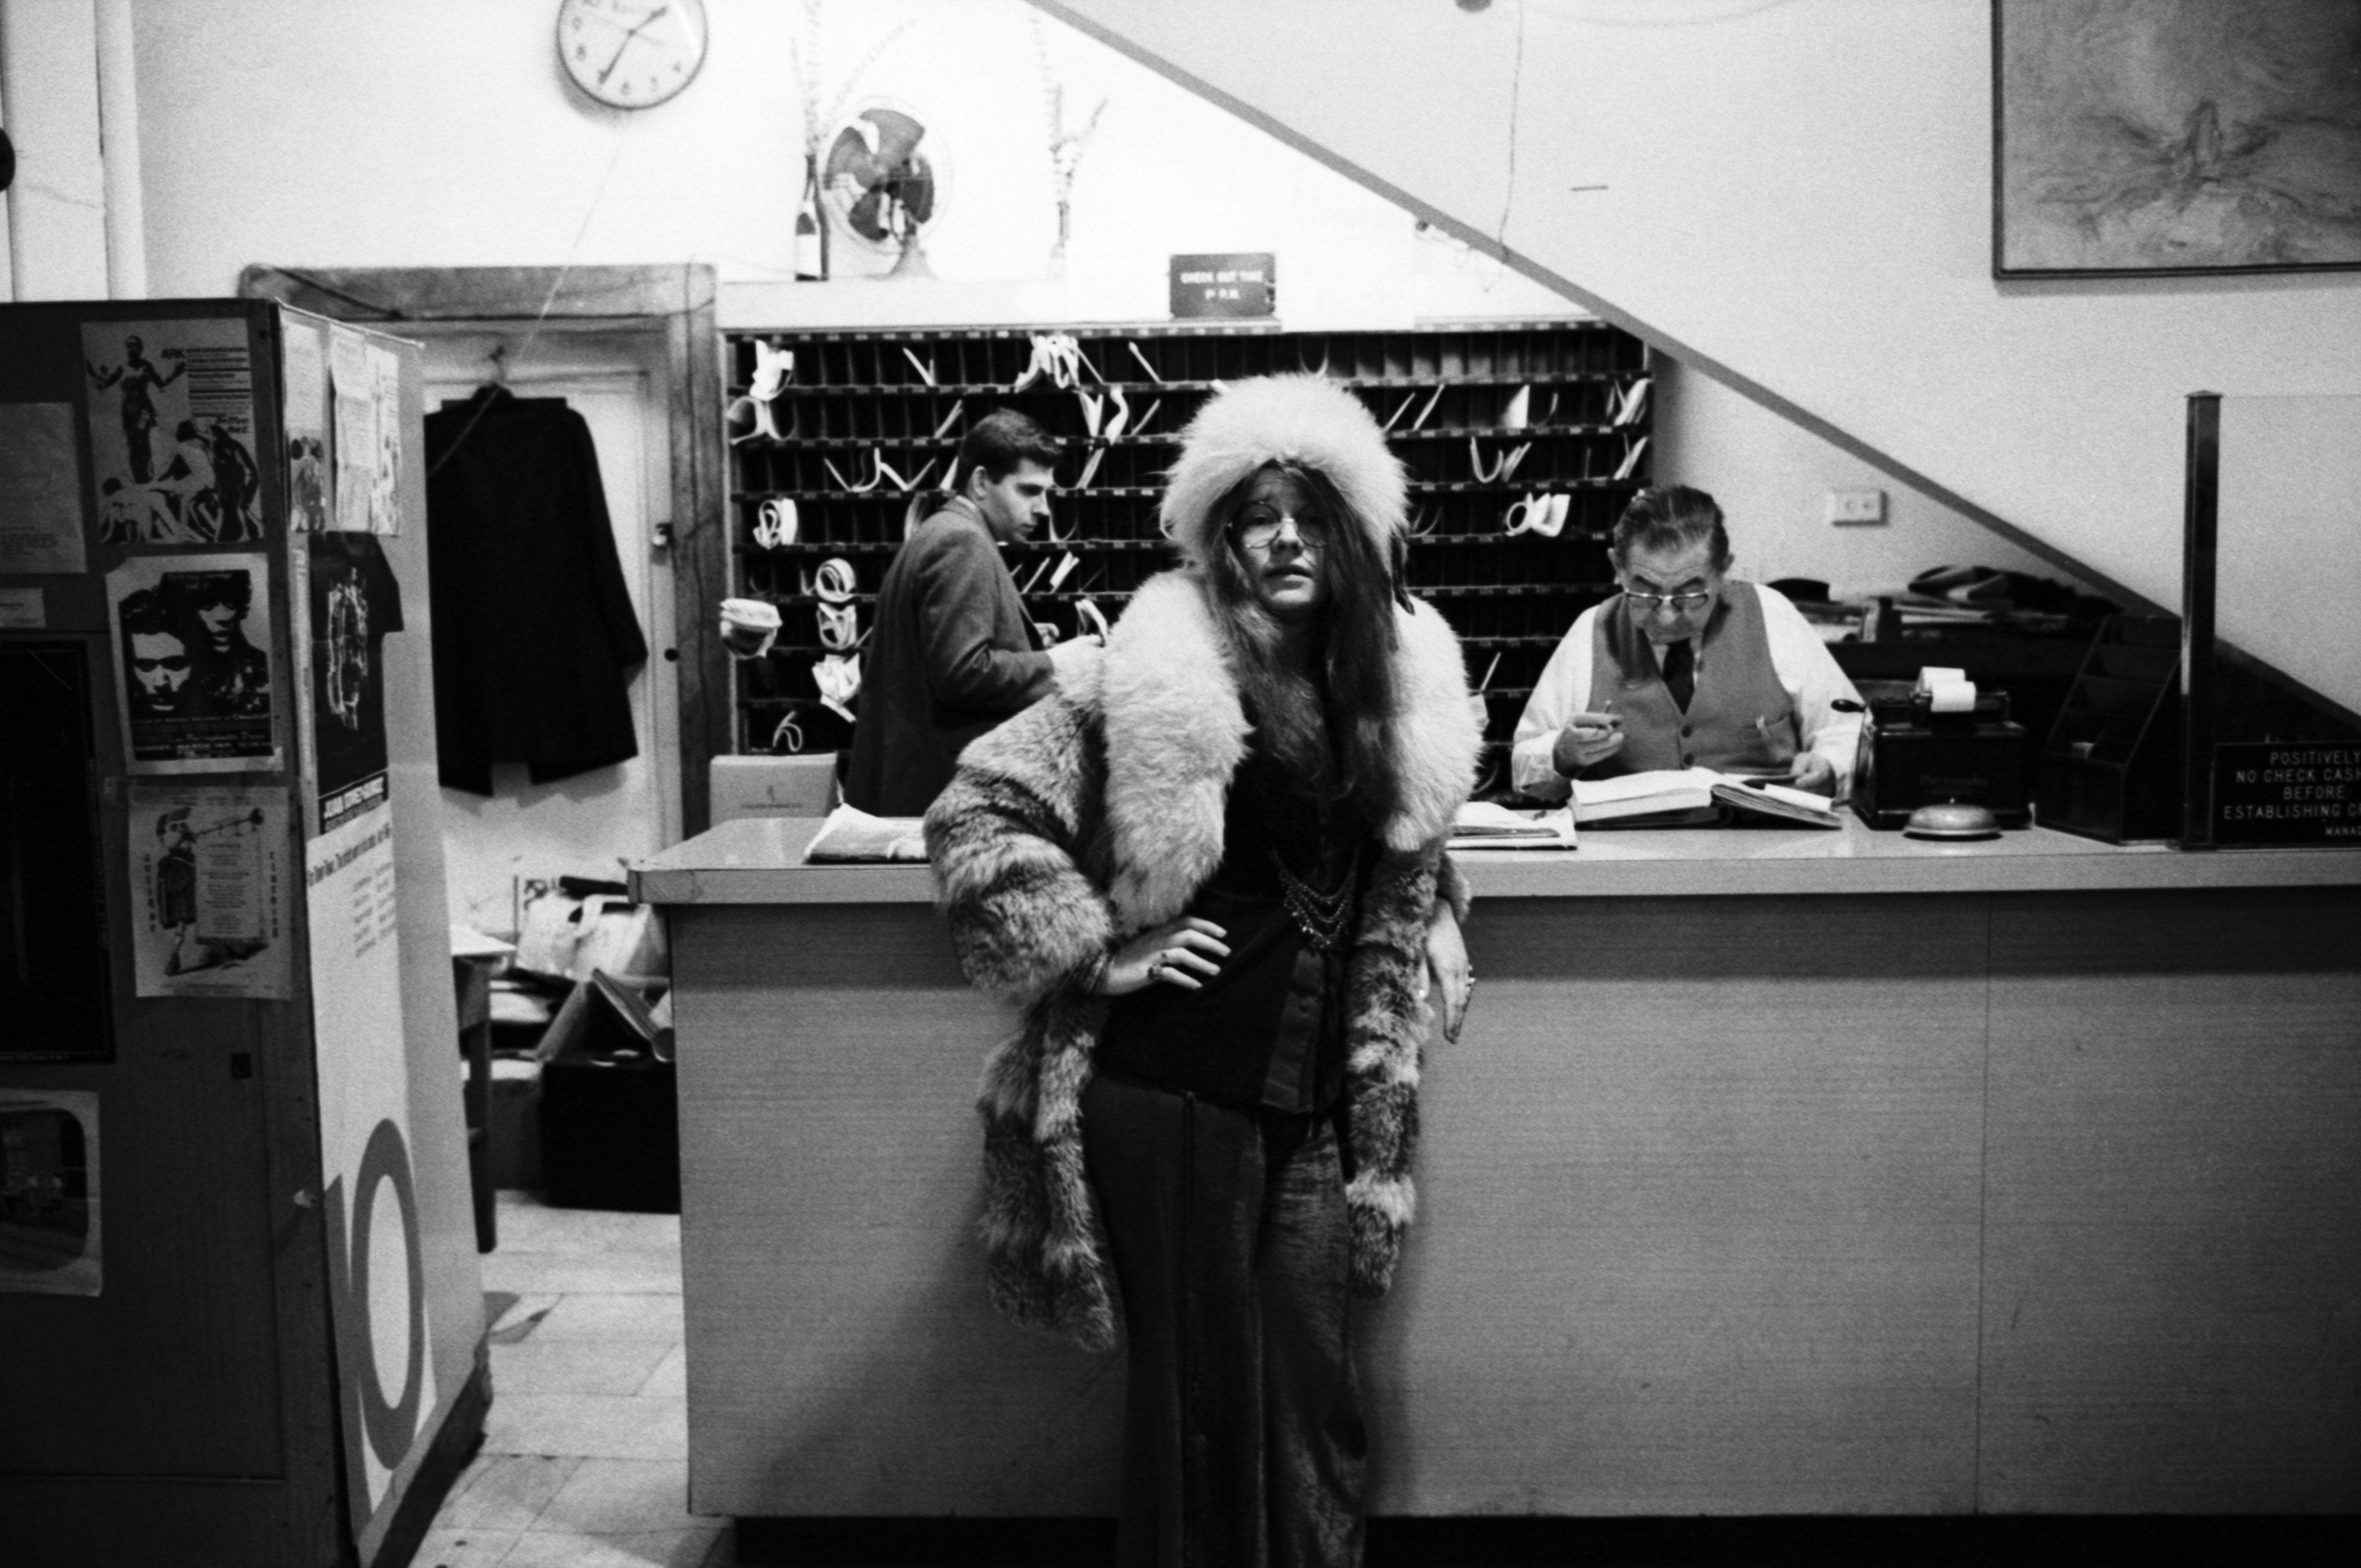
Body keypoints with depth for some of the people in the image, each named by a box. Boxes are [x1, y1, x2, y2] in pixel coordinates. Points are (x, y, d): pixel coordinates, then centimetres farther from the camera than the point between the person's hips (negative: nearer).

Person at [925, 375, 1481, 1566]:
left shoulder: (1398, 678, 6)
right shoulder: (1157, 676, -11)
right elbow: (974, 811, -12)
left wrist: (1429, 948, 10)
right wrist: (1099, 950, -13)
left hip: (1317, 1106, 5)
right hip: (1168, 1091, -4)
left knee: (1313, 1400, 10)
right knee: (1199, 1393, 6)